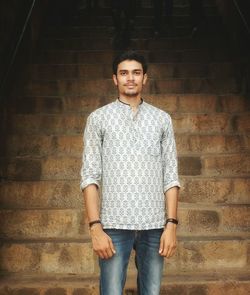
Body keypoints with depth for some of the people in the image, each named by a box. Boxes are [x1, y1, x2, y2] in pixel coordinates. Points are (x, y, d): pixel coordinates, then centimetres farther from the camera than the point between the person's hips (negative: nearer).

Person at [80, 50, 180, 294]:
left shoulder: (162, 119, 10)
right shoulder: (98, 118, 5)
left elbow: (170, 176, 7)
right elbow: (90, 176, 0)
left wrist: (171, 224, -2)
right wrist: (95, 227, -9)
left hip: (155, 226, 2)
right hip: (114, 225, -2)